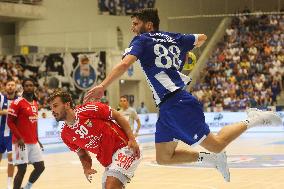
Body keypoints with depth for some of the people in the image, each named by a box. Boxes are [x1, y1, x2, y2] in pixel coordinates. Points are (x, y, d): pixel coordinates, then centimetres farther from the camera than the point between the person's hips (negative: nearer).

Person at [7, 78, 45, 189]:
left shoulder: (35, 103, 13)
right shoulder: (17, 103, -11)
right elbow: (10, 122, -13)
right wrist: (19, 138, -20)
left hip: (33, 142, 8)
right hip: (21, 142, -8)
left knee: (40, 167, 9)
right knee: (22, 169, -6)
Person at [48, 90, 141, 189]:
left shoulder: (89, 109, -14)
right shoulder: (65, 135, 4)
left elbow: (118, 116, -6)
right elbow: (82, 154, 15)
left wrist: (132, 139, -14)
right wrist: (86, 168, -7)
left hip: (124, 148, -7)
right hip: (108, 162, 7)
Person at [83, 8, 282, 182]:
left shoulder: (141, 40, -2)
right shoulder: (173, 38, 19)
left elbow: (125, 64, -20)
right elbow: (202, 37, 32)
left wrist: (102, 86, -23)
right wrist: (186, 51, 49)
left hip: (178, 104, -9)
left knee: (216, 145, -3)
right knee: (164, 157, 12)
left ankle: (252, 120, 4)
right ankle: (210, 158, 15)